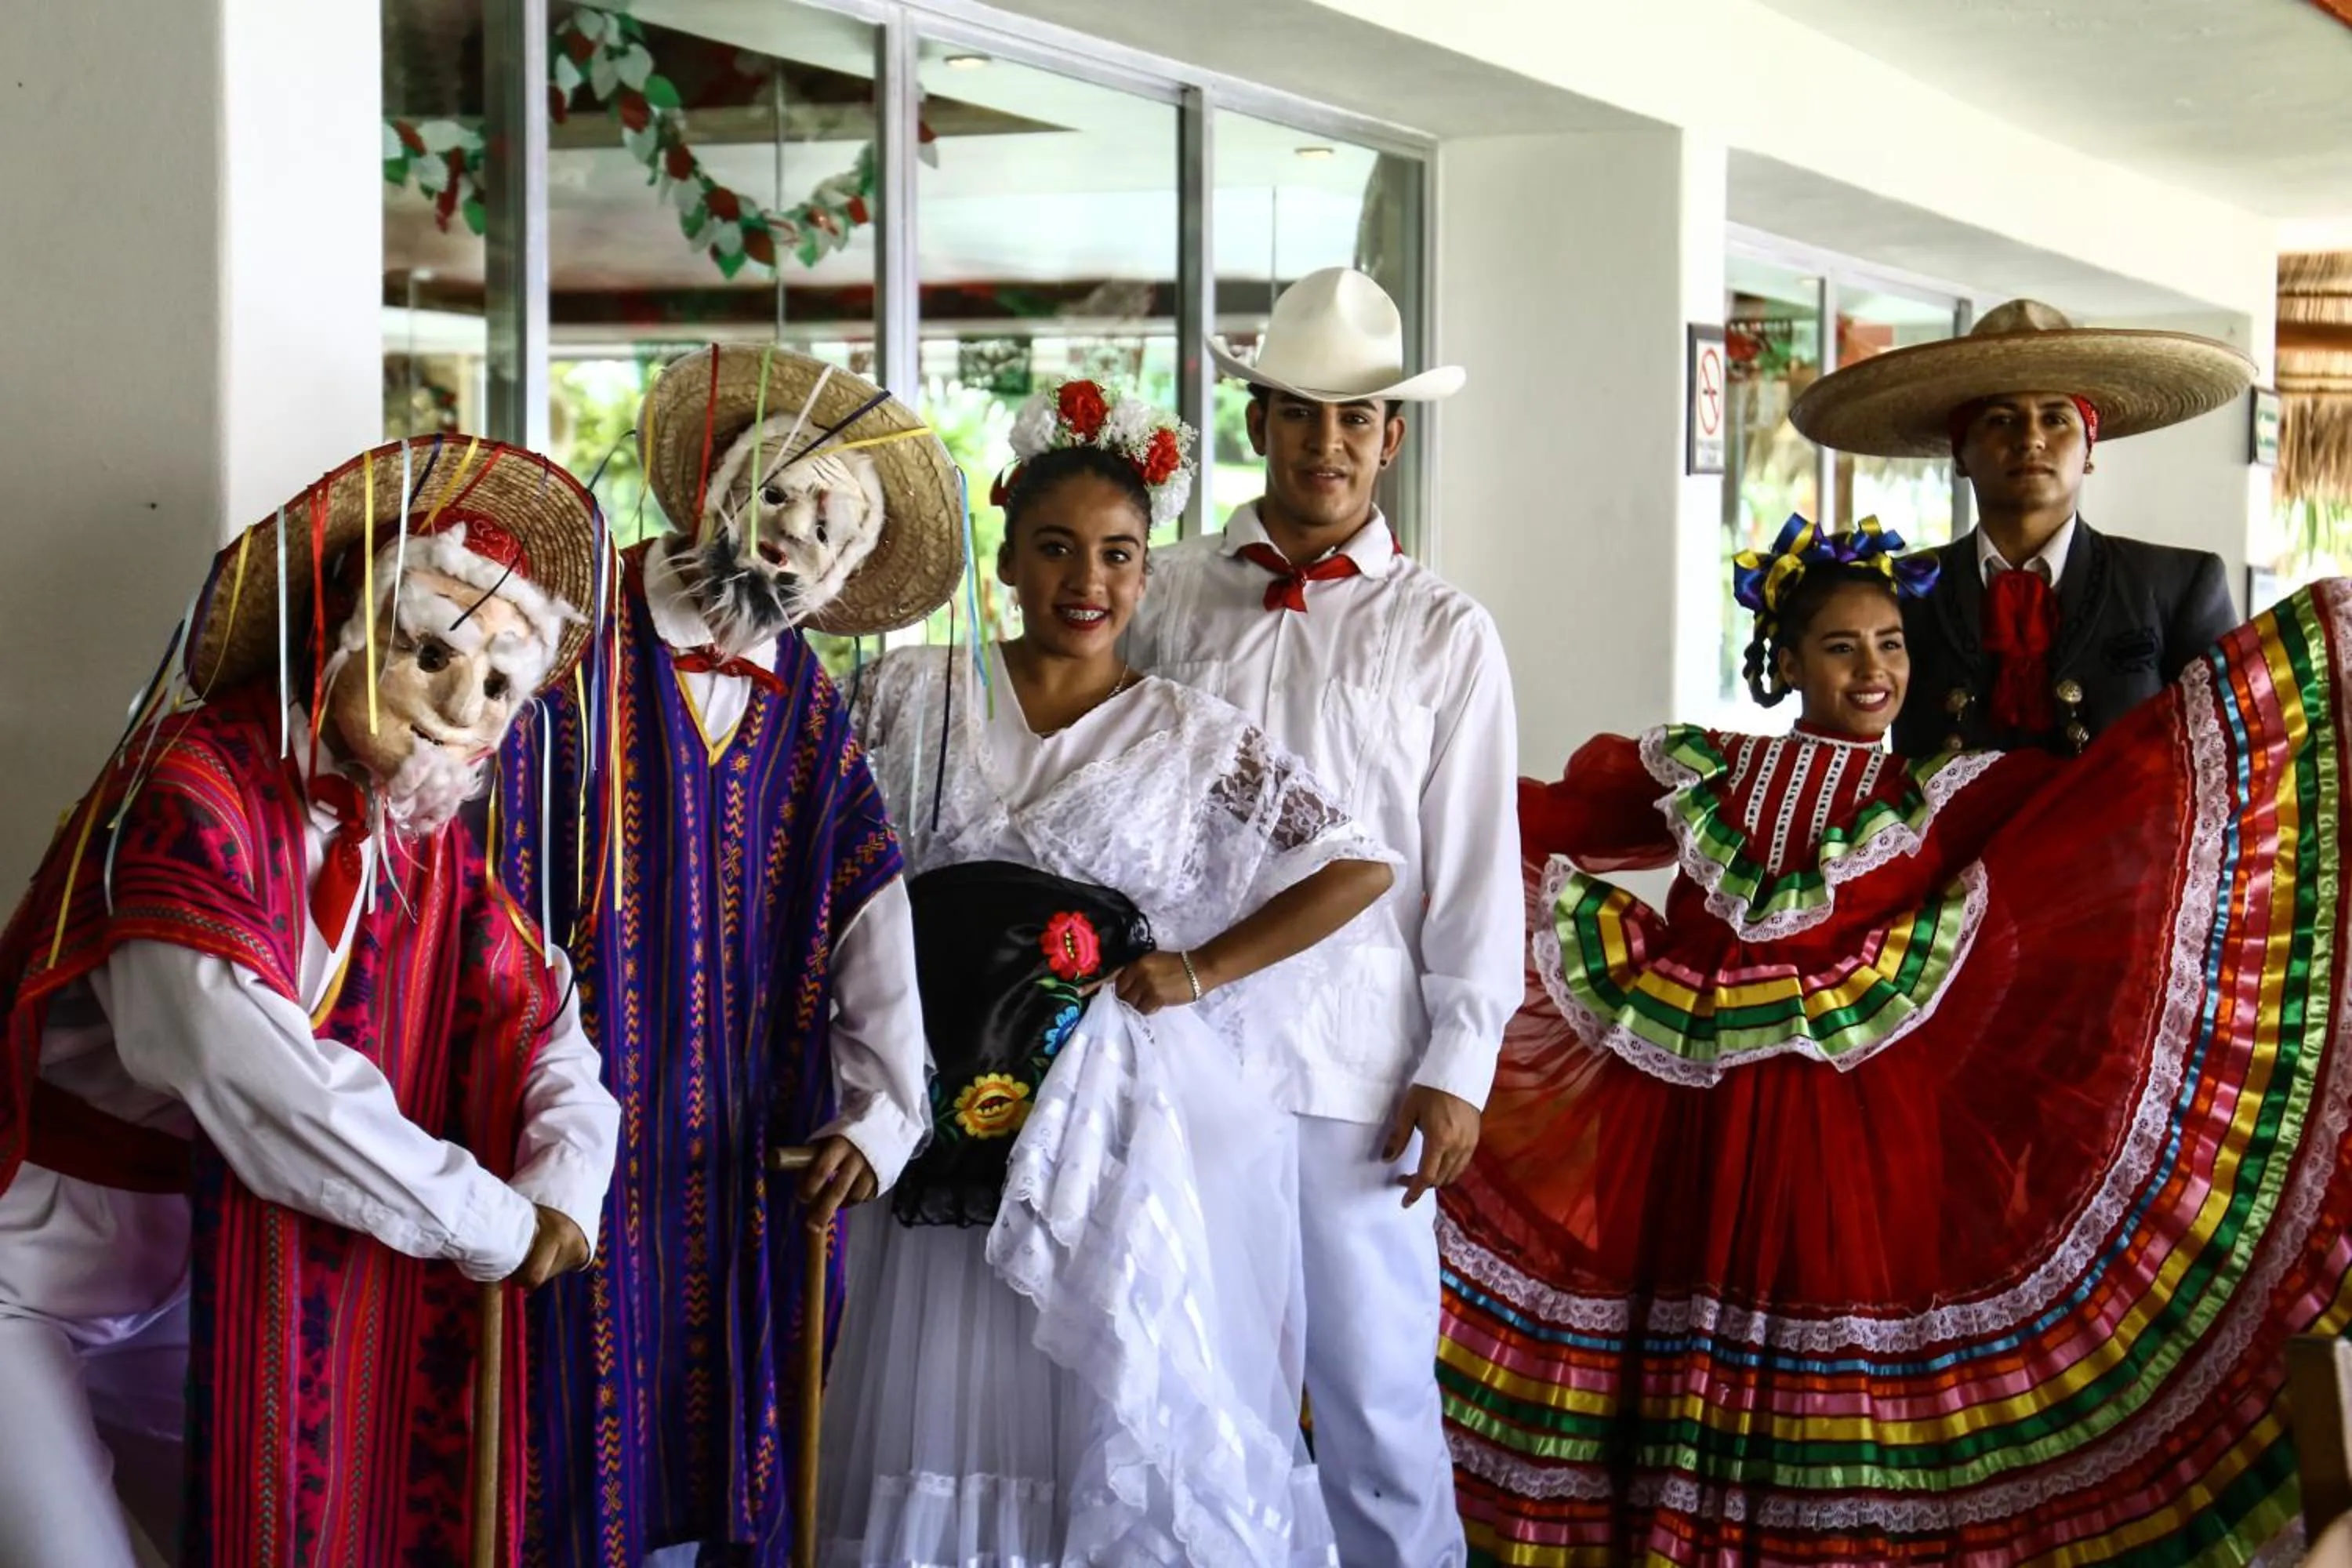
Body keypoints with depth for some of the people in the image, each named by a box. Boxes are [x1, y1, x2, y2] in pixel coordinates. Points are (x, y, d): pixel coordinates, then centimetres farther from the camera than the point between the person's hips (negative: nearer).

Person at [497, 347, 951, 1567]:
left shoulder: (809, 712, 9)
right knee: (581, 1409, -1)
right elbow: (487, 851, -9)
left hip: (744, 1145, 4)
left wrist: (880, 1106, -7)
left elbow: (871, 917, 3)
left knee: (739, 1407, 8)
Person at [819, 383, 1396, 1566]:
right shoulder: (913, 696, 6)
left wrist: (1202, 971, -2)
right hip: (946, 1107, 1)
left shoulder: (1192, 735, 3)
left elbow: (1359, 867, 4)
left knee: (1125, 1414, 0)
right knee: (942, 1411, 1)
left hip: (1115, 1119, -1)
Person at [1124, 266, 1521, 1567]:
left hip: (1354, 1067, -2)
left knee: (1376, 1385, 1)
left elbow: (1476, 870, 3)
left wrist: (1455, 1069, -2)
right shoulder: (1168, 598, 7)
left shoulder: (1442, 631, 4)